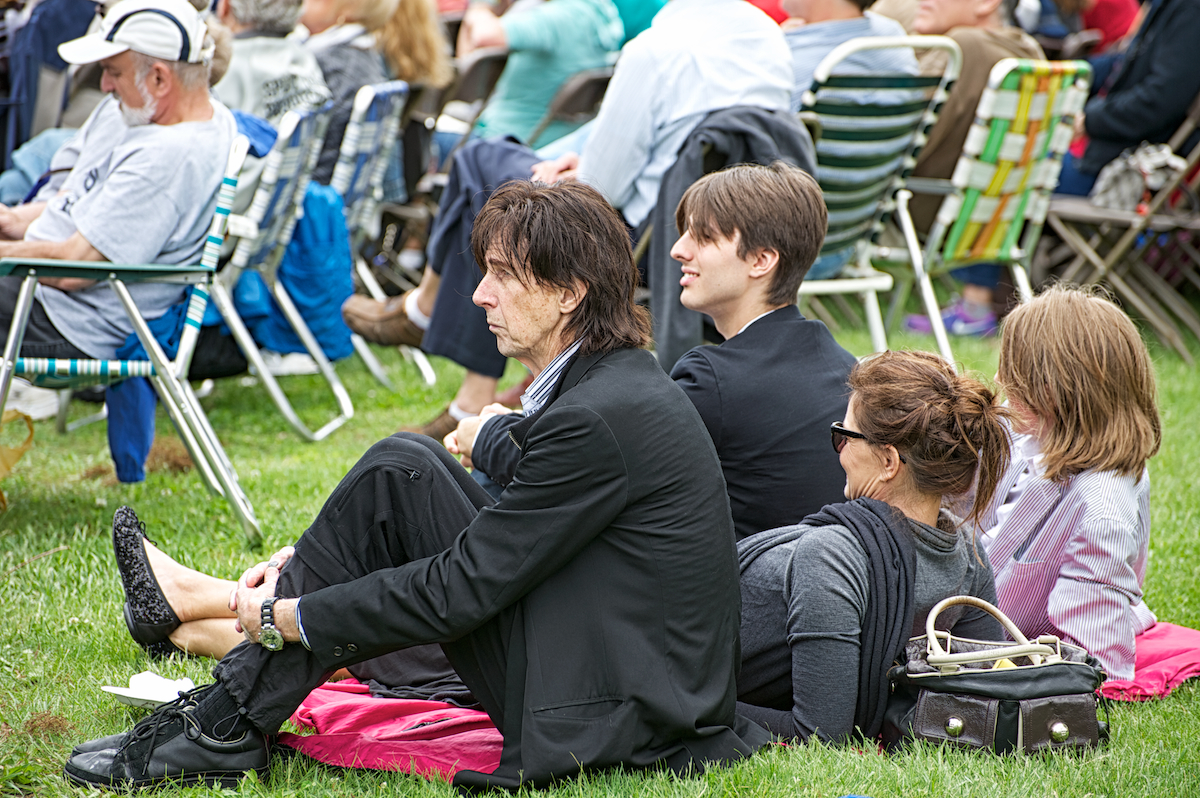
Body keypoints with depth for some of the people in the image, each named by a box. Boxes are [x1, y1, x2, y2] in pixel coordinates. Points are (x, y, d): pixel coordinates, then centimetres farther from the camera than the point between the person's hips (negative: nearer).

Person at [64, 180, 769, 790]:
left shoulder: (597, 418, -21)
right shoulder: (617, 380, 10)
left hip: (620, 720, -10)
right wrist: (311, 570, 9)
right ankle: (232, 712, 6)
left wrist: (290, 617, -8)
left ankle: (230, 727, -3)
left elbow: (465, 587, -18)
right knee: (401, 467, 5)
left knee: (397, 477, -12)